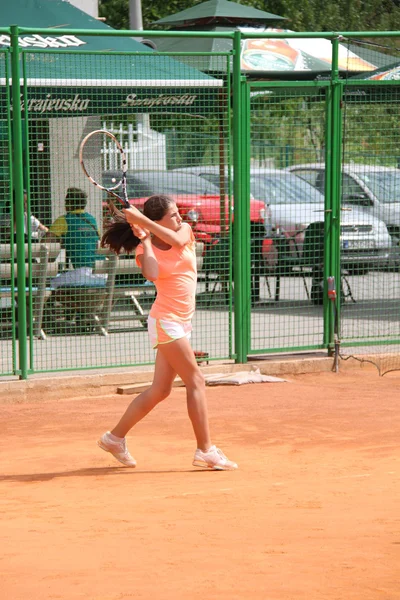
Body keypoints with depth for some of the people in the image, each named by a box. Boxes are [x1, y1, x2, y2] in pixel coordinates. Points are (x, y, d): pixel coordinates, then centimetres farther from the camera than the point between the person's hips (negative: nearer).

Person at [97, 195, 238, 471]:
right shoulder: (146, 249, -8)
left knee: (160, 390, 10)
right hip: (165, 321, -7)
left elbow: (176, 240, -19)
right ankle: (206, 451, -8)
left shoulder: (185, 230, 5)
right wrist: (144, 240, -17)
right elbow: (152, 274, -29)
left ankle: (115, 437, 21)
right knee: (196, 381, -11)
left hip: (181, 322, 7)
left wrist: (143, 219, -20)